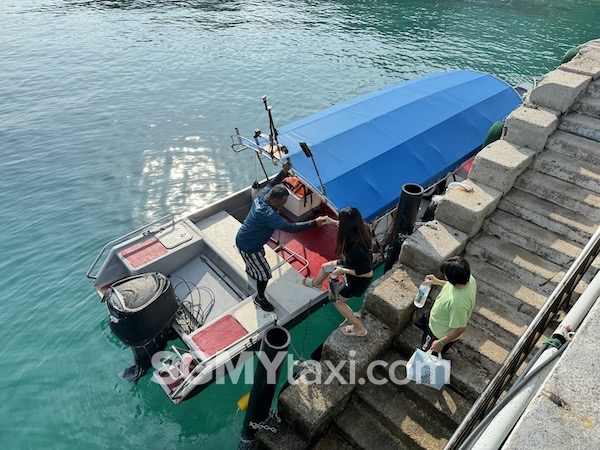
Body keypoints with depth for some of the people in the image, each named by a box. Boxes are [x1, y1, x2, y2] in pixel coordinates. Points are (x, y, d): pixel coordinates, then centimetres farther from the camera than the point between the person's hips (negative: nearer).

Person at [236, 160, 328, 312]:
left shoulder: (263, 193, -16)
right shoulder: (267, 214, -41)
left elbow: (271, 183, 8)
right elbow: (290, 228, -45)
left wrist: (284, 171, -1)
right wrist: (315, 223, -46)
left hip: (245, 238, 9)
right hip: (248, 246, -9)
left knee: (259, 256, 38)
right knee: (264, 273, 6)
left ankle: (249, 270, 70)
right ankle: (260, 298, 31)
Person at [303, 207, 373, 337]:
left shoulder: (357, 249, -45)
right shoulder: (359, 229, -22)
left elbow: (368, 273, -34)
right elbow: (349, 225, 5)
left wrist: (343, 270, -27)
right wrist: (333, 222, 7)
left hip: (359, 278, -8)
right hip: (353, 263, 8)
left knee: (338, 301, 15)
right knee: (325, 267, 25)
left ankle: (360, 329, 30)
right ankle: (316, 283, 61)